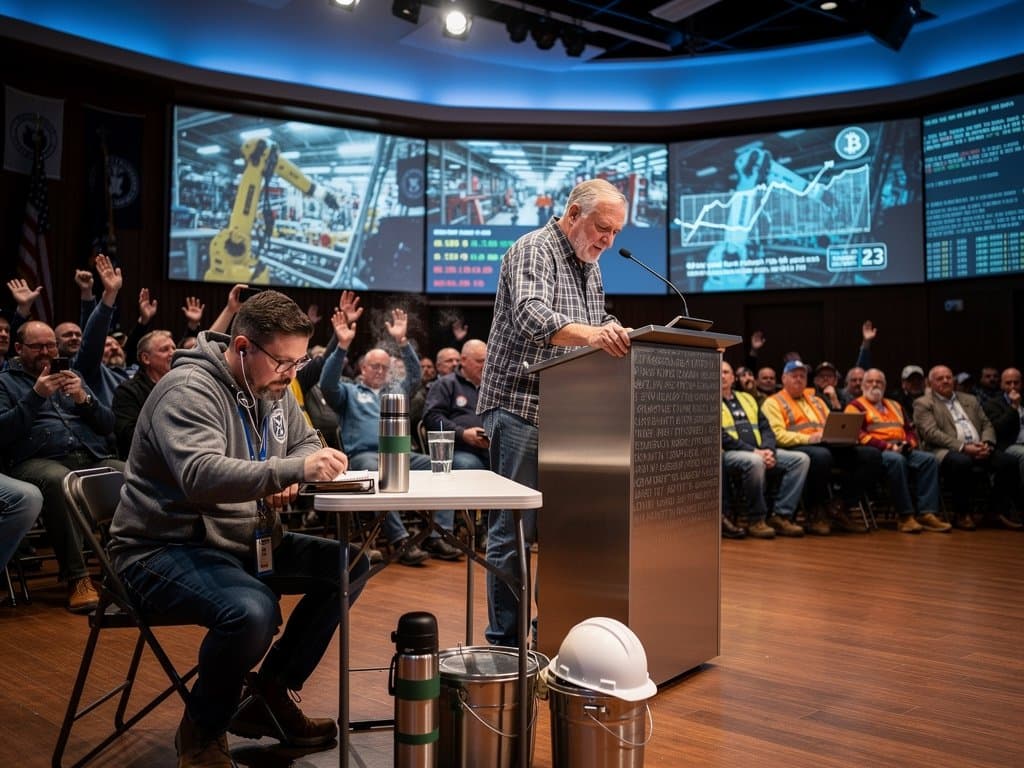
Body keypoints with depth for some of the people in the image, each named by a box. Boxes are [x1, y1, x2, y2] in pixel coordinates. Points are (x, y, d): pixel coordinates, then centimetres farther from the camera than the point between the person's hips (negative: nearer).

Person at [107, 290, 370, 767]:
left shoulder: (272, 387, 7)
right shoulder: (188, 389, -20)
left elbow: (305, 442, 18)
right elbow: (201, 476, -35)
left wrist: (292, 476, -6)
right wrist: (292, 469, -45)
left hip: (244, 542, 9)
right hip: (165, 549, -9)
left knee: (349, 564, 0)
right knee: (253, 611, -36)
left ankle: (269, 694, 9)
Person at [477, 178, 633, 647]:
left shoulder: (590, 267, 17)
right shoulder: (534, 251, -11)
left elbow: (598, 321, 25)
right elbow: (531, 317, -29)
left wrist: (616, 333, 3)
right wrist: (591, 335, -45)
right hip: (520, 408, -9)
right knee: (514, 532, -4)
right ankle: (505, 642, 6)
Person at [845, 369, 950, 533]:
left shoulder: (895, 406, 29)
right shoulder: (856, 406, 8)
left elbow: (909, 430, 25)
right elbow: (859, 435, -7)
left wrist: (909, 443, 1)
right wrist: (888, 446, -16)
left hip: (902, 451, 6)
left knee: (929, 459, -22)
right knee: (896, 460, -37)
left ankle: (927, 513, -27)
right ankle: (905, 517, -32)